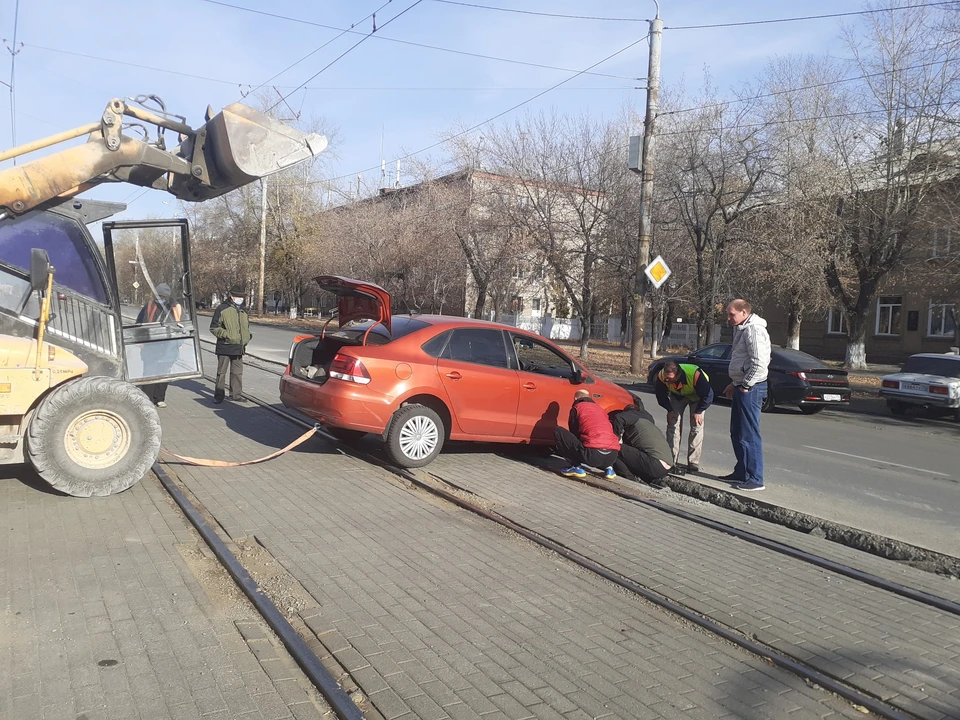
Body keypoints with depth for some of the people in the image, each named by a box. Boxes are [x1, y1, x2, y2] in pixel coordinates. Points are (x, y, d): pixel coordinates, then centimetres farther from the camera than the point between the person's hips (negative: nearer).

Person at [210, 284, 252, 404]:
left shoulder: (243, 310, 14)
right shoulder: (222, 308, -6)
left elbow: (246, 326, 28)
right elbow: (214, 327, -5)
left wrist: (247, 336, 9)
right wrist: (226, 335, -17)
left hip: (239, 348, 6)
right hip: (225, 346, -6)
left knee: (237, 372, 10)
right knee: (221, 372, 2)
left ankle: (236, 394, 19)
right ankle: (219, 395, 9)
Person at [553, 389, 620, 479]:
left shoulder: (577, 407, 13)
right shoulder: (600, 408, 29)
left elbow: (573, 432, 17)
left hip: (592, 454, -6)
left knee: (558, 432, 6)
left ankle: (576, 467, 1)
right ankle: (609, 467, 16)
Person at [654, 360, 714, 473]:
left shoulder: (695, 375, -44)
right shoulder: (661, 376, -33)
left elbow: (708, 395, -27)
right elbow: (661, 395, -11)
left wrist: (698, 412, -24)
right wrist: (670, 410, -16)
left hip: (697, 396, -3)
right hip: (677, 395, 3)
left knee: (696, 426, -10)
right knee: (673, 424, -6)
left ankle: (693, 464, -4)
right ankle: (672, 462, -2)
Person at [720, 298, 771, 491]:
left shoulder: (754, 330, -16)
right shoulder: (742, 330, 18)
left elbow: (759, 363, -24)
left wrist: (745, 385, -17)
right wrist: (735, 384, 20)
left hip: (750, 389, -11)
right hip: (742, 387, 11)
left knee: (749, 435, -7)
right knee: (737, 433, 16)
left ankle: (755, 479, -2)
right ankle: (741, 472, 26)